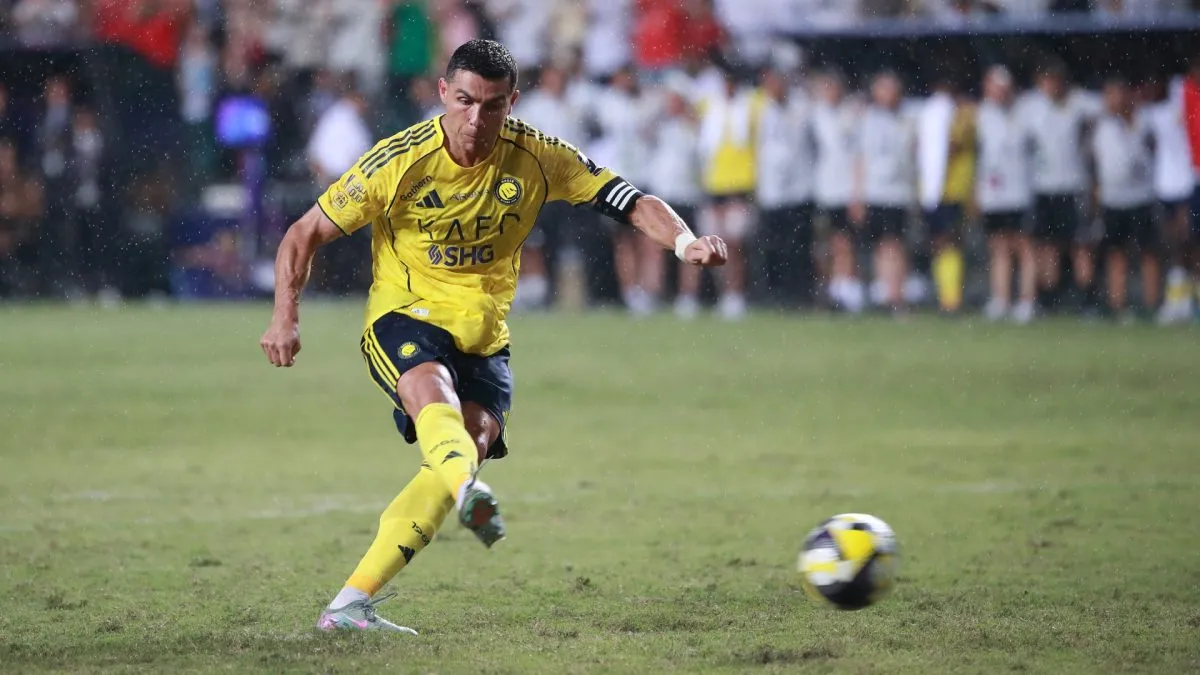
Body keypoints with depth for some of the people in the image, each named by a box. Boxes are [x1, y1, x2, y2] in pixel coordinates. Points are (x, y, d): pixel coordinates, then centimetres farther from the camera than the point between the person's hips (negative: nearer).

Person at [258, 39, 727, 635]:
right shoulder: (400, 160, -12)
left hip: (484, 338, 3)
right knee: (435, 399, -35)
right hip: (404, 317, -3)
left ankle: (349, 604, -21)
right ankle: (471, 495, -69)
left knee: (469, 447, -20)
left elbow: (631, 202, -6)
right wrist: (285, 318, -17)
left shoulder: (535, 158, -7)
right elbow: (305, 234, -5)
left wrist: (685, 242, -26)